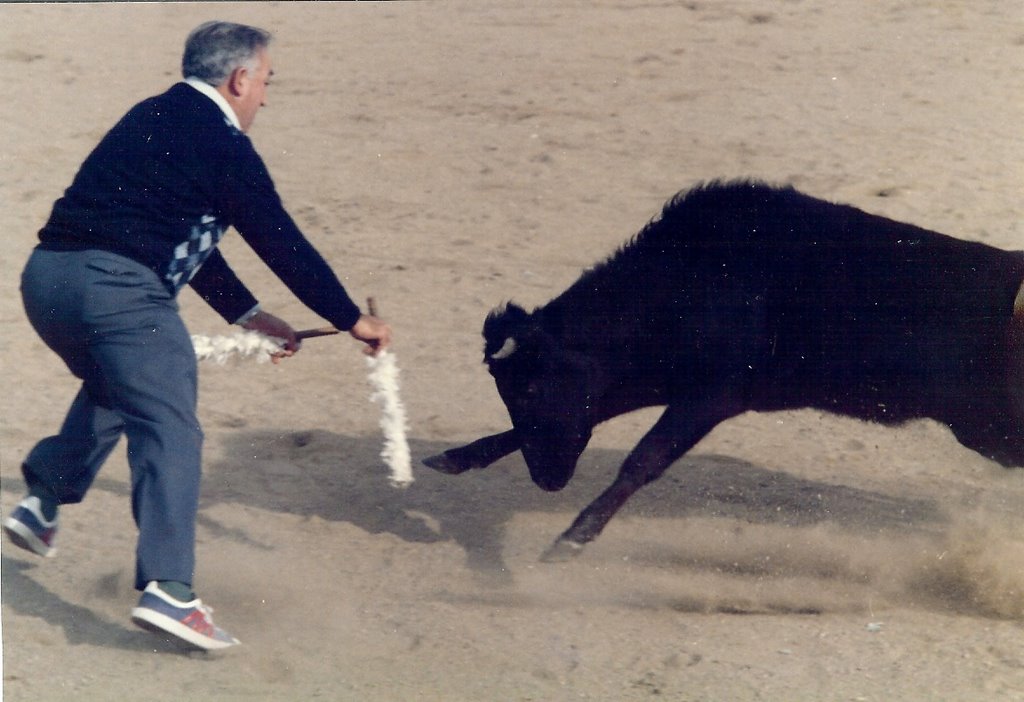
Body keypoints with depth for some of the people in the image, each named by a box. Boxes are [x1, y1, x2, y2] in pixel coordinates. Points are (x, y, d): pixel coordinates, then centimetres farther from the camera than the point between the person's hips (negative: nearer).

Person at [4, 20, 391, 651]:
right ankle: (168, 589, -18)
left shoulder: (153, 119, 24)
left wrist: (247, 314, 31)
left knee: (113, 387, 34)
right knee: (169, 428, -8)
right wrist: (353, 320, 10)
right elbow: (283, 244, 0)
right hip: (115, 286, -9)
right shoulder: (223, 144, -2)